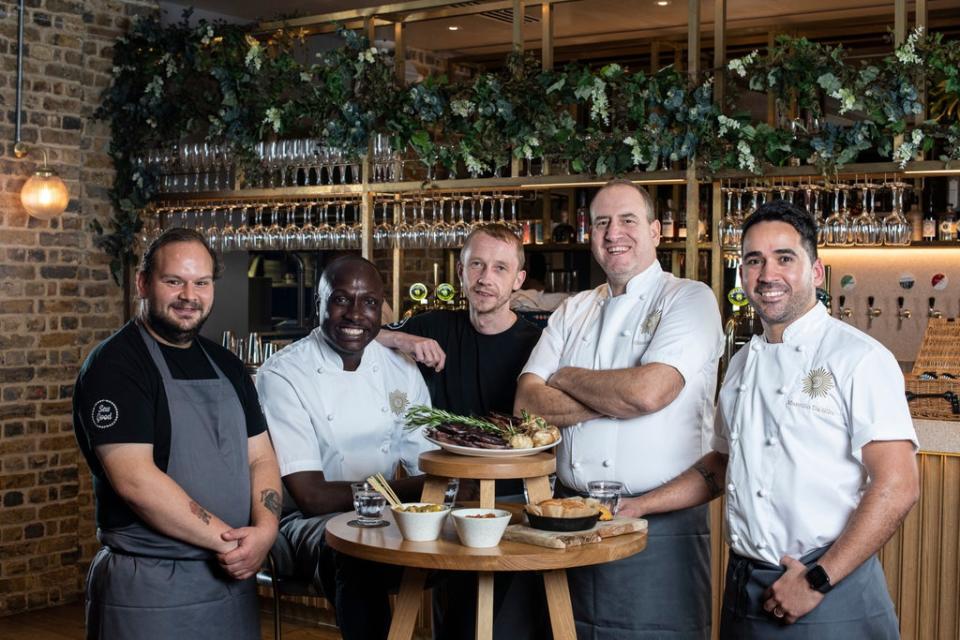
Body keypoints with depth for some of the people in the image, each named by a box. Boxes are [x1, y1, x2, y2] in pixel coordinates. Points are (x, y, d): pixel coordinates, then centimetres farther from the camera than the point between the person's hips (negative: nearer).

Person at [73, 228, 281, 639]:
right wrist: (226, 540, -17)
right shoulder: (114, 366, -10)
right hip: (149, 589, -6)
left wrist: (264, 530, -11)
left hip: (234, 577, 7)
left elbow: (261, 458, 9)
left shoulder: (226, 366, 12)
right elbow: (134, 479, -19)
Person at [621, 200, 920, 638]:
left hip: (831, 592, -6)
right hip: (744, 592, 6)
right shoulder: (743, 363, 11)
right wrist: (638, 507, 11)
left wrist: (818, 581, -17)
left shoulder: (859, 359, -11)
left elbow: (897, 487, -17)